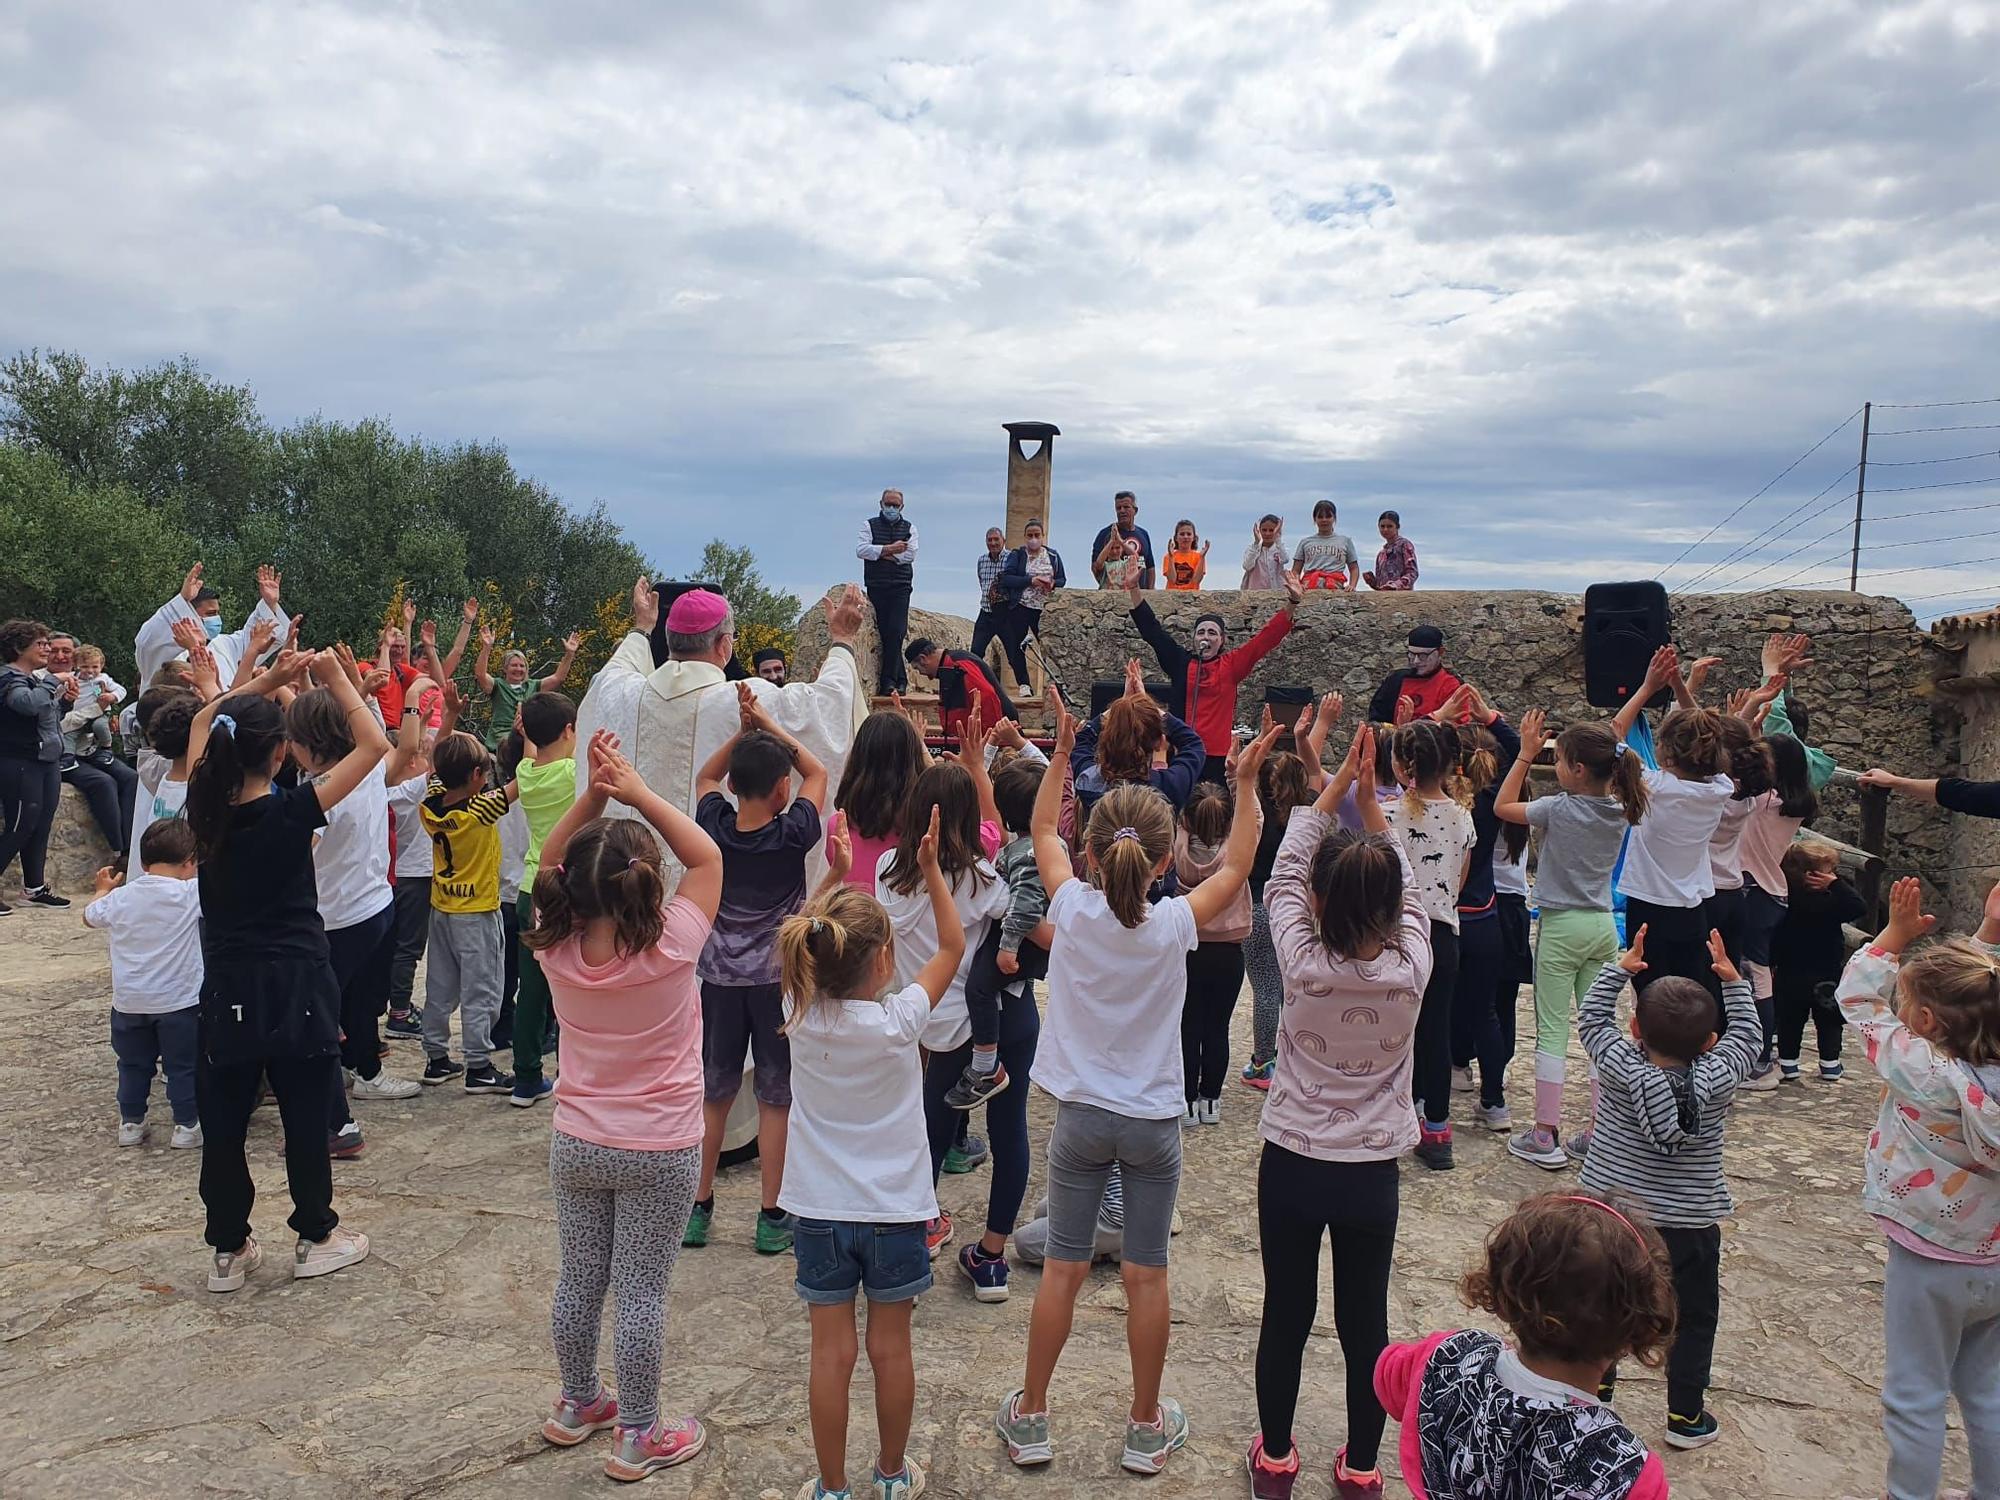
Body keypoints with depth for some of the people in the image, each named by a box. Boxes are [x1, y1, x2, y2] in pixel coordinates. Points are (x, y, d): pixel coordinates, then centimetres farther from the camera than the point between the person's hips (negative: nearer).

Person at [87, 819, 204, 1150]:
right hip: (178, 1000, -4)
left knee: (133, 1063, 20)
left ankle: (131, 1123, 27)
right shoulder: (190, 894, -16)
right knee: (182, 1066, 7)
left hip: (129, 1001, 4)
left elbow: (89, 917, 17)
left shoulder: (121, 897, -1)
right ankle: (186, 1125, 11)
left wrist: (104, 890, 35)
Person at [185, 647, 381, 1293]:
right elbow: (375, 744, -12)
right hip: (296, 986, -4)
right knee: (306, 1119, 9)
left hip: (227, 989, 4)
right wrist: (336, 679, -3)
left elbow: (203, 720, 15)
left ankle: (230, 1250, 24)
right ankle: (316, 1238, 23)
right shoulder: (293, 811, -15)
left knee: (223, 1123, 12)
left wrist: (267, 681, 11)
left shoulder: (206, 809, -3)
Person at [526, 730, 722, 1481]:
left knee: (579, 1278, 19)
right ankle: (639, 1436, 20)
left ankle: (578, 1403, 39)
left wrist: (592, 795, -10)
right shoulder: (669, 947, -22)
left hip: (576, 1143, 4)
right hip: (659, 1151, -4)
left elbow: (548, 865, 4)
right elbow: (707, 858, -9)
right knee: (641, 1291, 6)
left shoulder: (556, 949, -12)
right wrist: (637, 792, -11)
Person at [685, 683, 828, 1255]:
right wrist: (769, 724, 0)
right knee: (775, 1100, 5)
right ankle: (772, 1218, 10)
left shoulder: (715, 827, -7)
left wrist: (743, 730, 3)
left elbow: (705, 776, 15)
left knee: (712, 1095, 14)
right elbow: (818, 773, 2)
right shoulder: (792, 834, -15)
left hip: (719, 978, 3)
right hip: (778, 979, -3)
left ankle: (699, 1206, 23)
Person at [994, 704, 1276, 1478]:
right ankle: (1147, 1427, 25)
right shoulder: (1174, 924, -17)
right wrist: (1246, 783, 4)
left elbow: (1043, 831, 4)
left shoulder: (1073, 910, -15)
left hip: (1080, 1116, 1)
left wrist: (1061, 752, 8)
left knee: (1063, 1267, 12)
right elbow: (1237, 865, 1)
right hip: (1153, 1122, -1)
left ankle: (1030, 1417, 24)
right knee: (1146, 1274, 11)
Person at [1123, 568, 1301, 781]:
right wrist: (1133, 588, 4)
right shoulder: (1180, 662, 10)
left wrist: (1292, 602, -1)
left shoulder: (1231, 665, 8)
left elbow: (1268, 636, 6)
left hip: (1218, 756, -1)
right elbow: (1151, 629, 9)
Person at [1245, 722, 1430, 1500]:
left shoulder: (1305, 966, -19)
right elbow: (1405, 889, 1)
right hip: (1372, 1172, 1)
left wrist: (1336, 785, -3)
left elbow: (1282, 876, -6)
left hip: (1292, 1164, -1)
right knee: (1365, 1322, 15)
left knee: (1285, 1317, 13)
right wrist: (1369, 797, -1)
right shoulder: (1411, 968, -15)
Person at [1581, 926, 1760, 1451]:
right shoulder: (1716, 1080, -16)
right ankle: (1685, 1415, 22)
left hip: (1612, 1212, 1)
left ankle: (1596, 1388, 29)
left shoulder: (1619, 1068, -17)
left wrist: (1620, 968, 1)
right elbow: (1747, 1038, 2)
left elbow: (1592, 1018, -1)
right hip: (1689, 1226, -1)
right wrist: (1733, 980, 4)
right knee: (1693, 1318, 15)